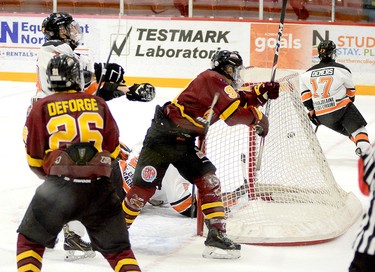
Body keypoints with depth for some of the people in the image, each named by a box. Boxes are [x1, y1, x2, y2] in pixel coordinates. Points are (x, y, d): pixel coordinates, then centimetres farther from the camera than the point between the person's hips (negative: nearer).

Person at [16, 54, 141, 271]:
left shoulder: (41, 108, 5)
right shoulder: (98, 104, 10)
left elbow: (34, 160, 8)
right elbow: (113, 150, 16)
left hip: (58, 188, -1)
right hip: (99, 188, 1)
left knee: (30, 241, 17)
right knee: (118, 249, 13)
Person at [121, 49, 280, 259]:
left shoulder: (220, 85, 11)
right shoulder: (213, 79, -17)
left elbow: (239, 102, 18)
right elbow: (235, 113, -22)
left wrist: (262, 92, 4)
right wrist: (259, 118, -10)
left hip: (185, 143, 9)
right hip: (162, 137, -9)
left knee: (209, 182, -3)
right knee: (144, 188, -6)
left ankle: (217, 235, -4)